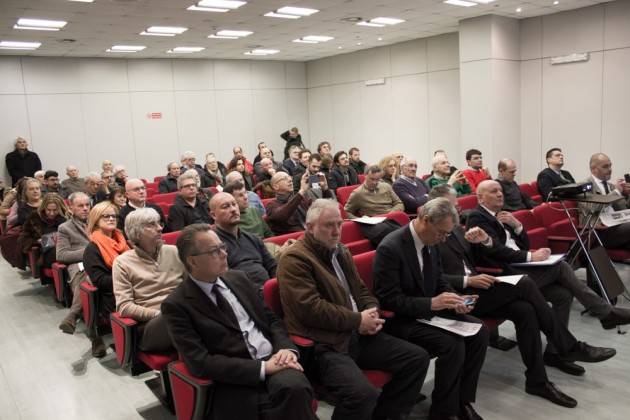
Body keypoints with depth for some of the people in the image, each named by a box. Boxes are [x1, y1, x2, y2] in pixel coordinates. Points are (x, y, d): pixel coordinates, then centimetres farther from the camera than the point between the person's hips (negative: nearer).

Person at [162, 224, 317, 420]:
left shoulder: (238, 278, 13)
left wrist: (287, 348, -5)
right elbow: (201, 362, -12)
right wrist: (262, 367, -17)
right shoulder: (176, 305, -4)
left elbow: (272, 319, 17)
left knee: (295, 387, -29)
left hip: (274, 359, 5)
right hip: (235, 382, -4)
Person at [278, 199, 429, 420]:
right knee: (363, 393, -32)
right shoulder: (294, 259, -10)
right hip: (324, 344, -9)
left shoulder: (340, 251, 18)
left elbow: (362, 291, 22)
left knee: (418, 358, 1)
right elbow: (311, 309, -19)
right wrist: (358, 320, -12)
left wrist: (371, 312, -1)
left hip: (358, 335, 9)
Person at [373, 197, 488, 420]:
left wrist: (454, 300, -6)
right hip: (400, 318, -8)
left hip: (430, 310, 8)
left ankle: (462, 400, 7)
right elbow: (389, 299, -23)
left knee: (479, 331, -6)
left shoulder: (430, 242, 2)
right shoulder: (390, 248, -23)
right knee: (453, 344, -25)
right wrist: (432, 303, -29)